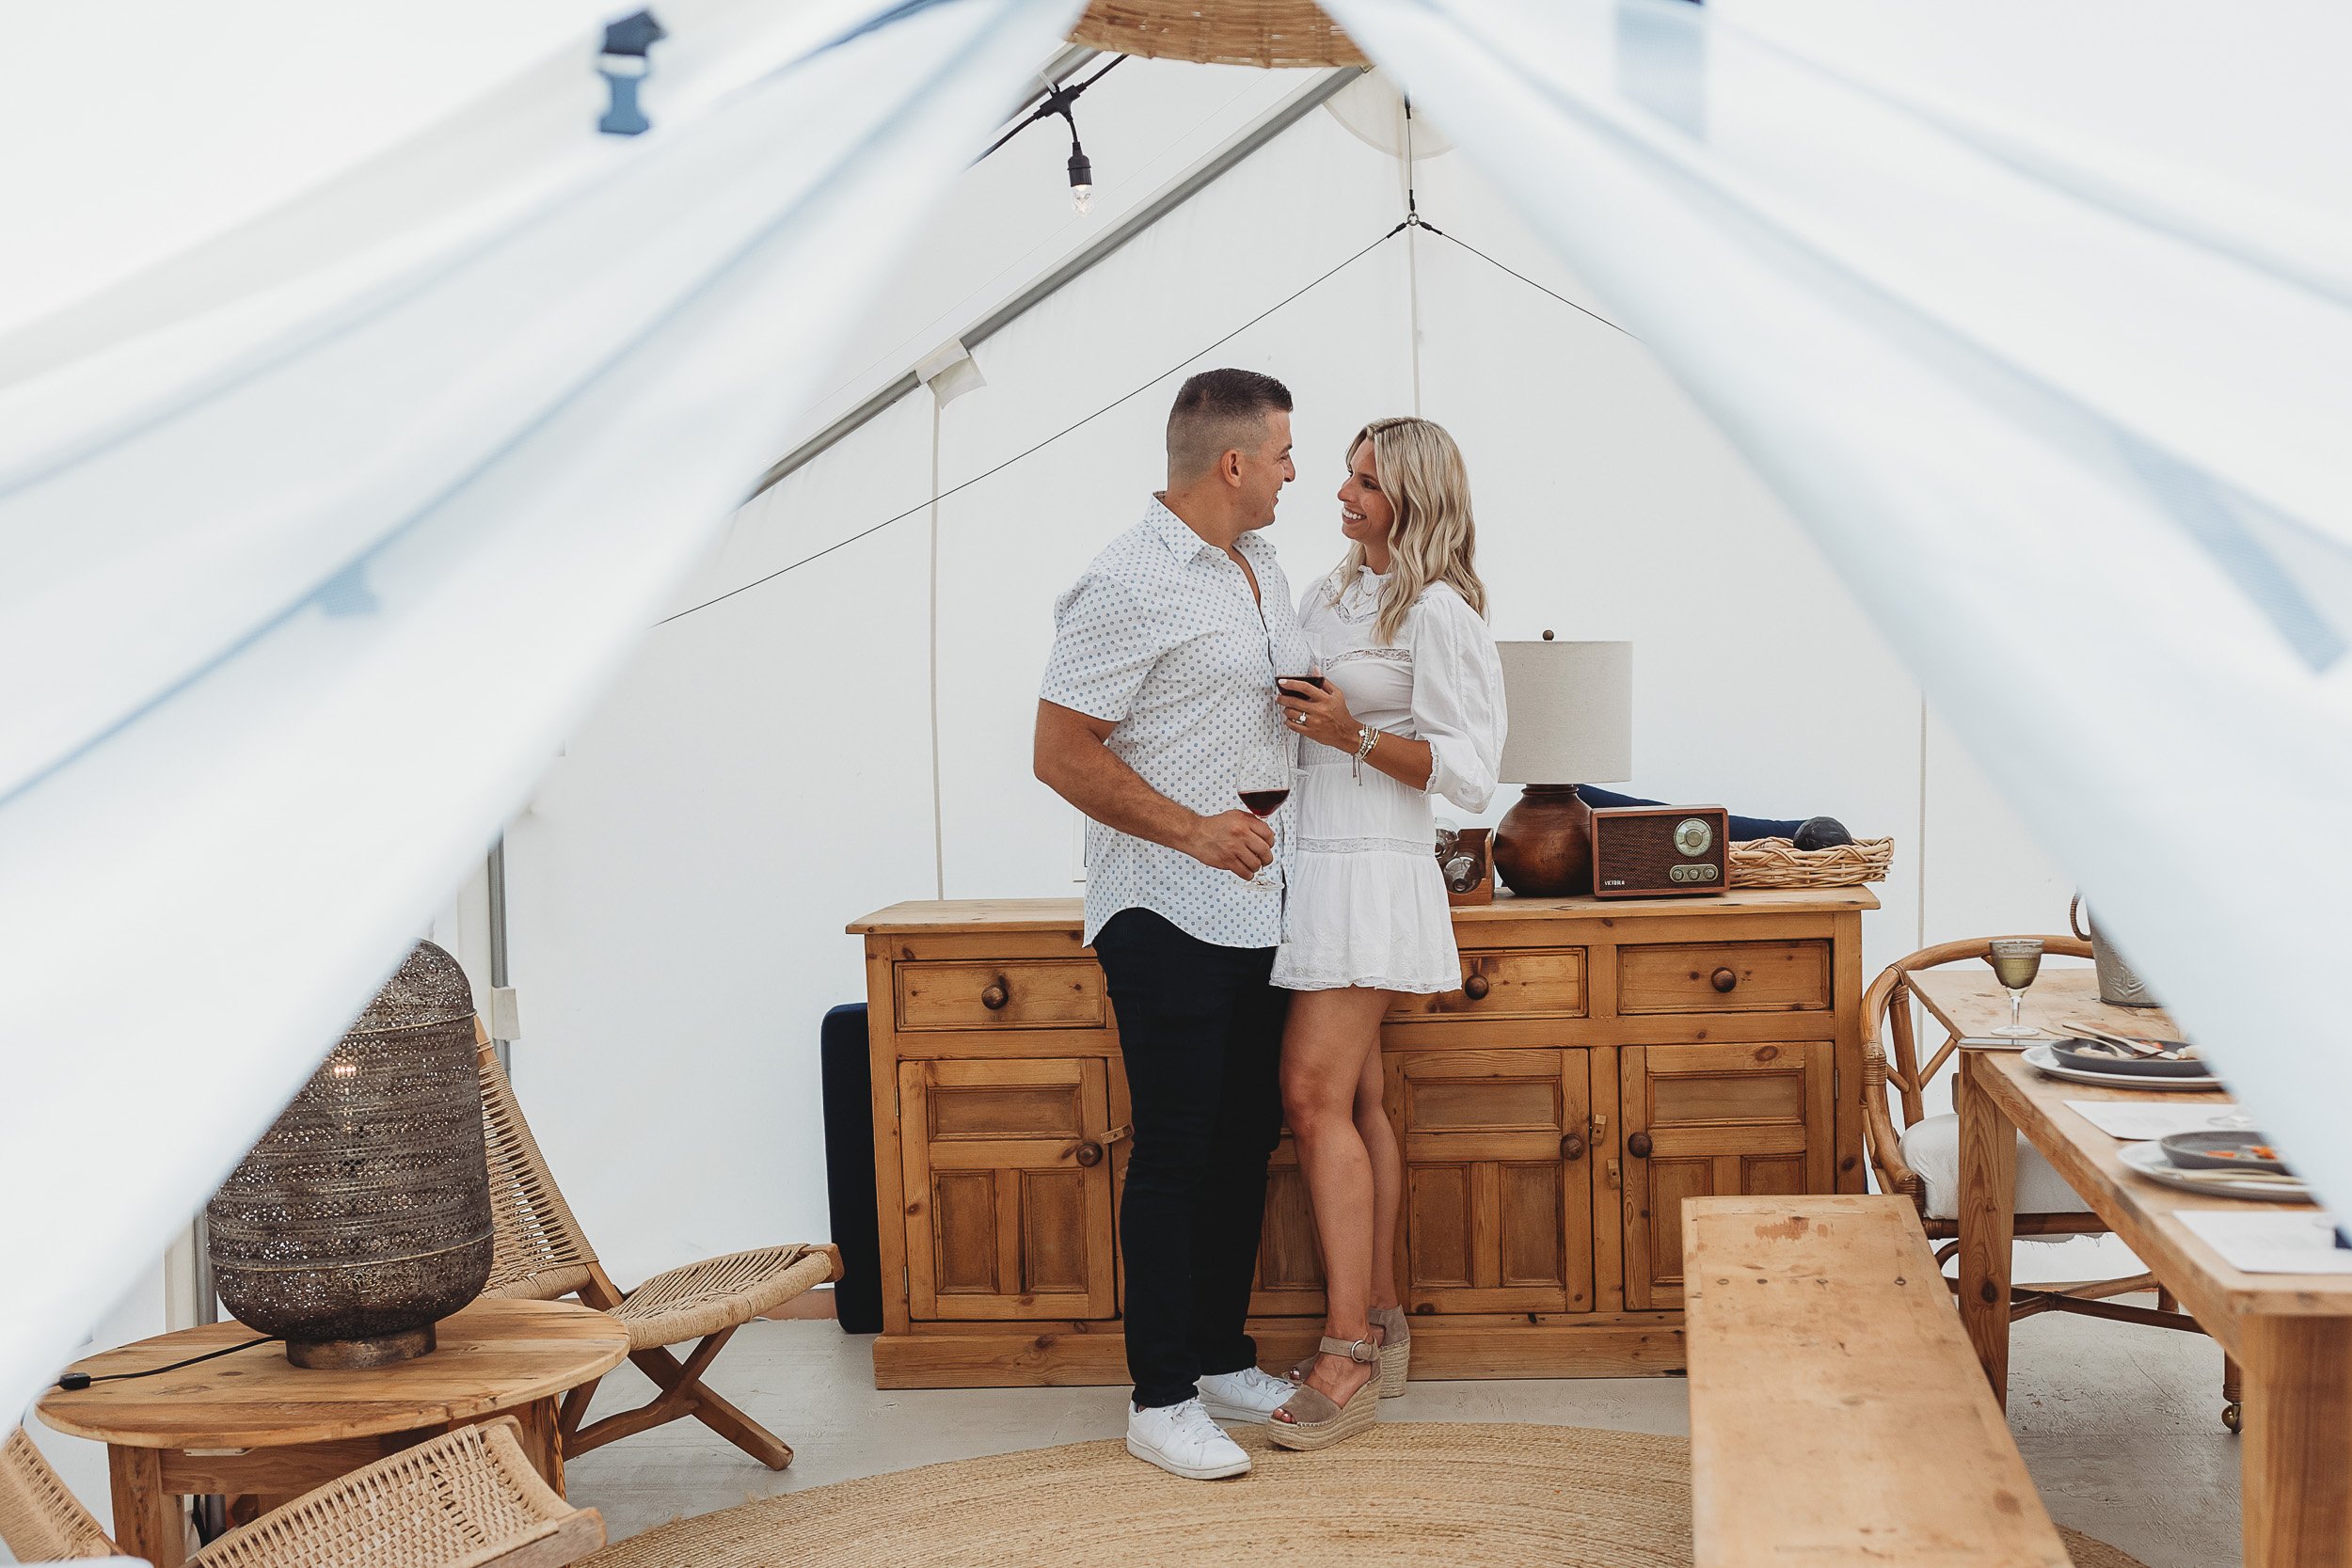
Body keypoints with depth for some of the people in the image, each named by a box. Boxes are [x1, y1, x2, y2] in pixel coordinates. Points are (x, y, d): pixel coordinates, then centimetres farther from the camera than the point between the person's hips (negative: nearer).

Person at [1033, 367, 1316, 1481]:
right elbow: (1062, 753, -16)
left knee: (1246, 1139, 13)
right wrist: (1190, 829, -22)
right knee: (1175, 1152, -4)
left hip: (1256, 909, 9)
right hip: (1167, 916, -9)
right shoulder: (1128, 585, -15)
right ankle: (1161, 1400, 5)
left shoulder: (1257, 566, 14)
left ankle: (1223, 1361, 26)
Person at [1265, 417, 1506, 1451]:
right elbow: (1278, 685, 30)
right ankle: (1380, 1326, 15)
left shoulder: (1439, 612, -9)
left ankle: (1347, 1357, -9)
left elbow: (1465, 770, -13)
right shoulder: (1333, 594, 17)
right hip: (1312, 863, 8)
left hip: (1370, 866, -8)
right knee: (1355, 1100, 9)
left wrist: (1355, 736, -21)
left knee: (1316, 1095, -13)